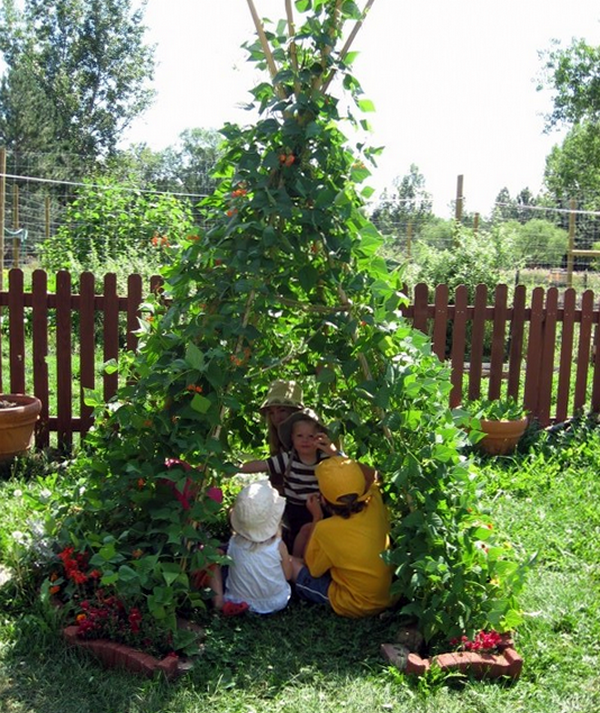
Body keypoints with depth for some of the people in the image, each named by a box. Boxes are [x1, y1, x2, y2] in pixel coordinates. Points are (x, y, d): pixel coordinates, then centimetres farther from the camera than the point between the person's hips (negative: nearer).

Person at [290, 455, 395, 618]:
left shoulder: (326, 530, -27)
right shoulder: (375, 504, -16)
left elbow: (311, 568, -6)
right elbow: (371, 478, 10)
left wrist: (316, 518, -5)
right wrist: (340, 456, 7)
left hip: (355, 606, -6)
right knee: (308, 531, 9)